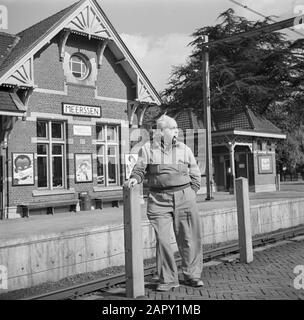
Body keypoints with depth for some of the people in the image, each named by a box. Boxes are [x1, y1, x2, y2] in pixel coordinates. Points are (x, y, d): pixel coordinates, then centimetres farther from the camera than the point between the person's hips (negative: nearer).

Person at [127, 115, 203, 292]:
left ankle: (192, 275, 22)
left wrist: (191, 193, 4)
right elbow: (140, 168, 6)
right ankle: (168, 279, 14)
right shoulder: (148, 148, 3)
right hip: (158, 199, -1)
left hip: (184, 196, 1)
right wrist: (135, 178, -16)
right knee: (162, 239, -1)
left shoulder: (184, 149, 8)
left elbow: (195, 174, 14)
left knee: (189, 238, 5)